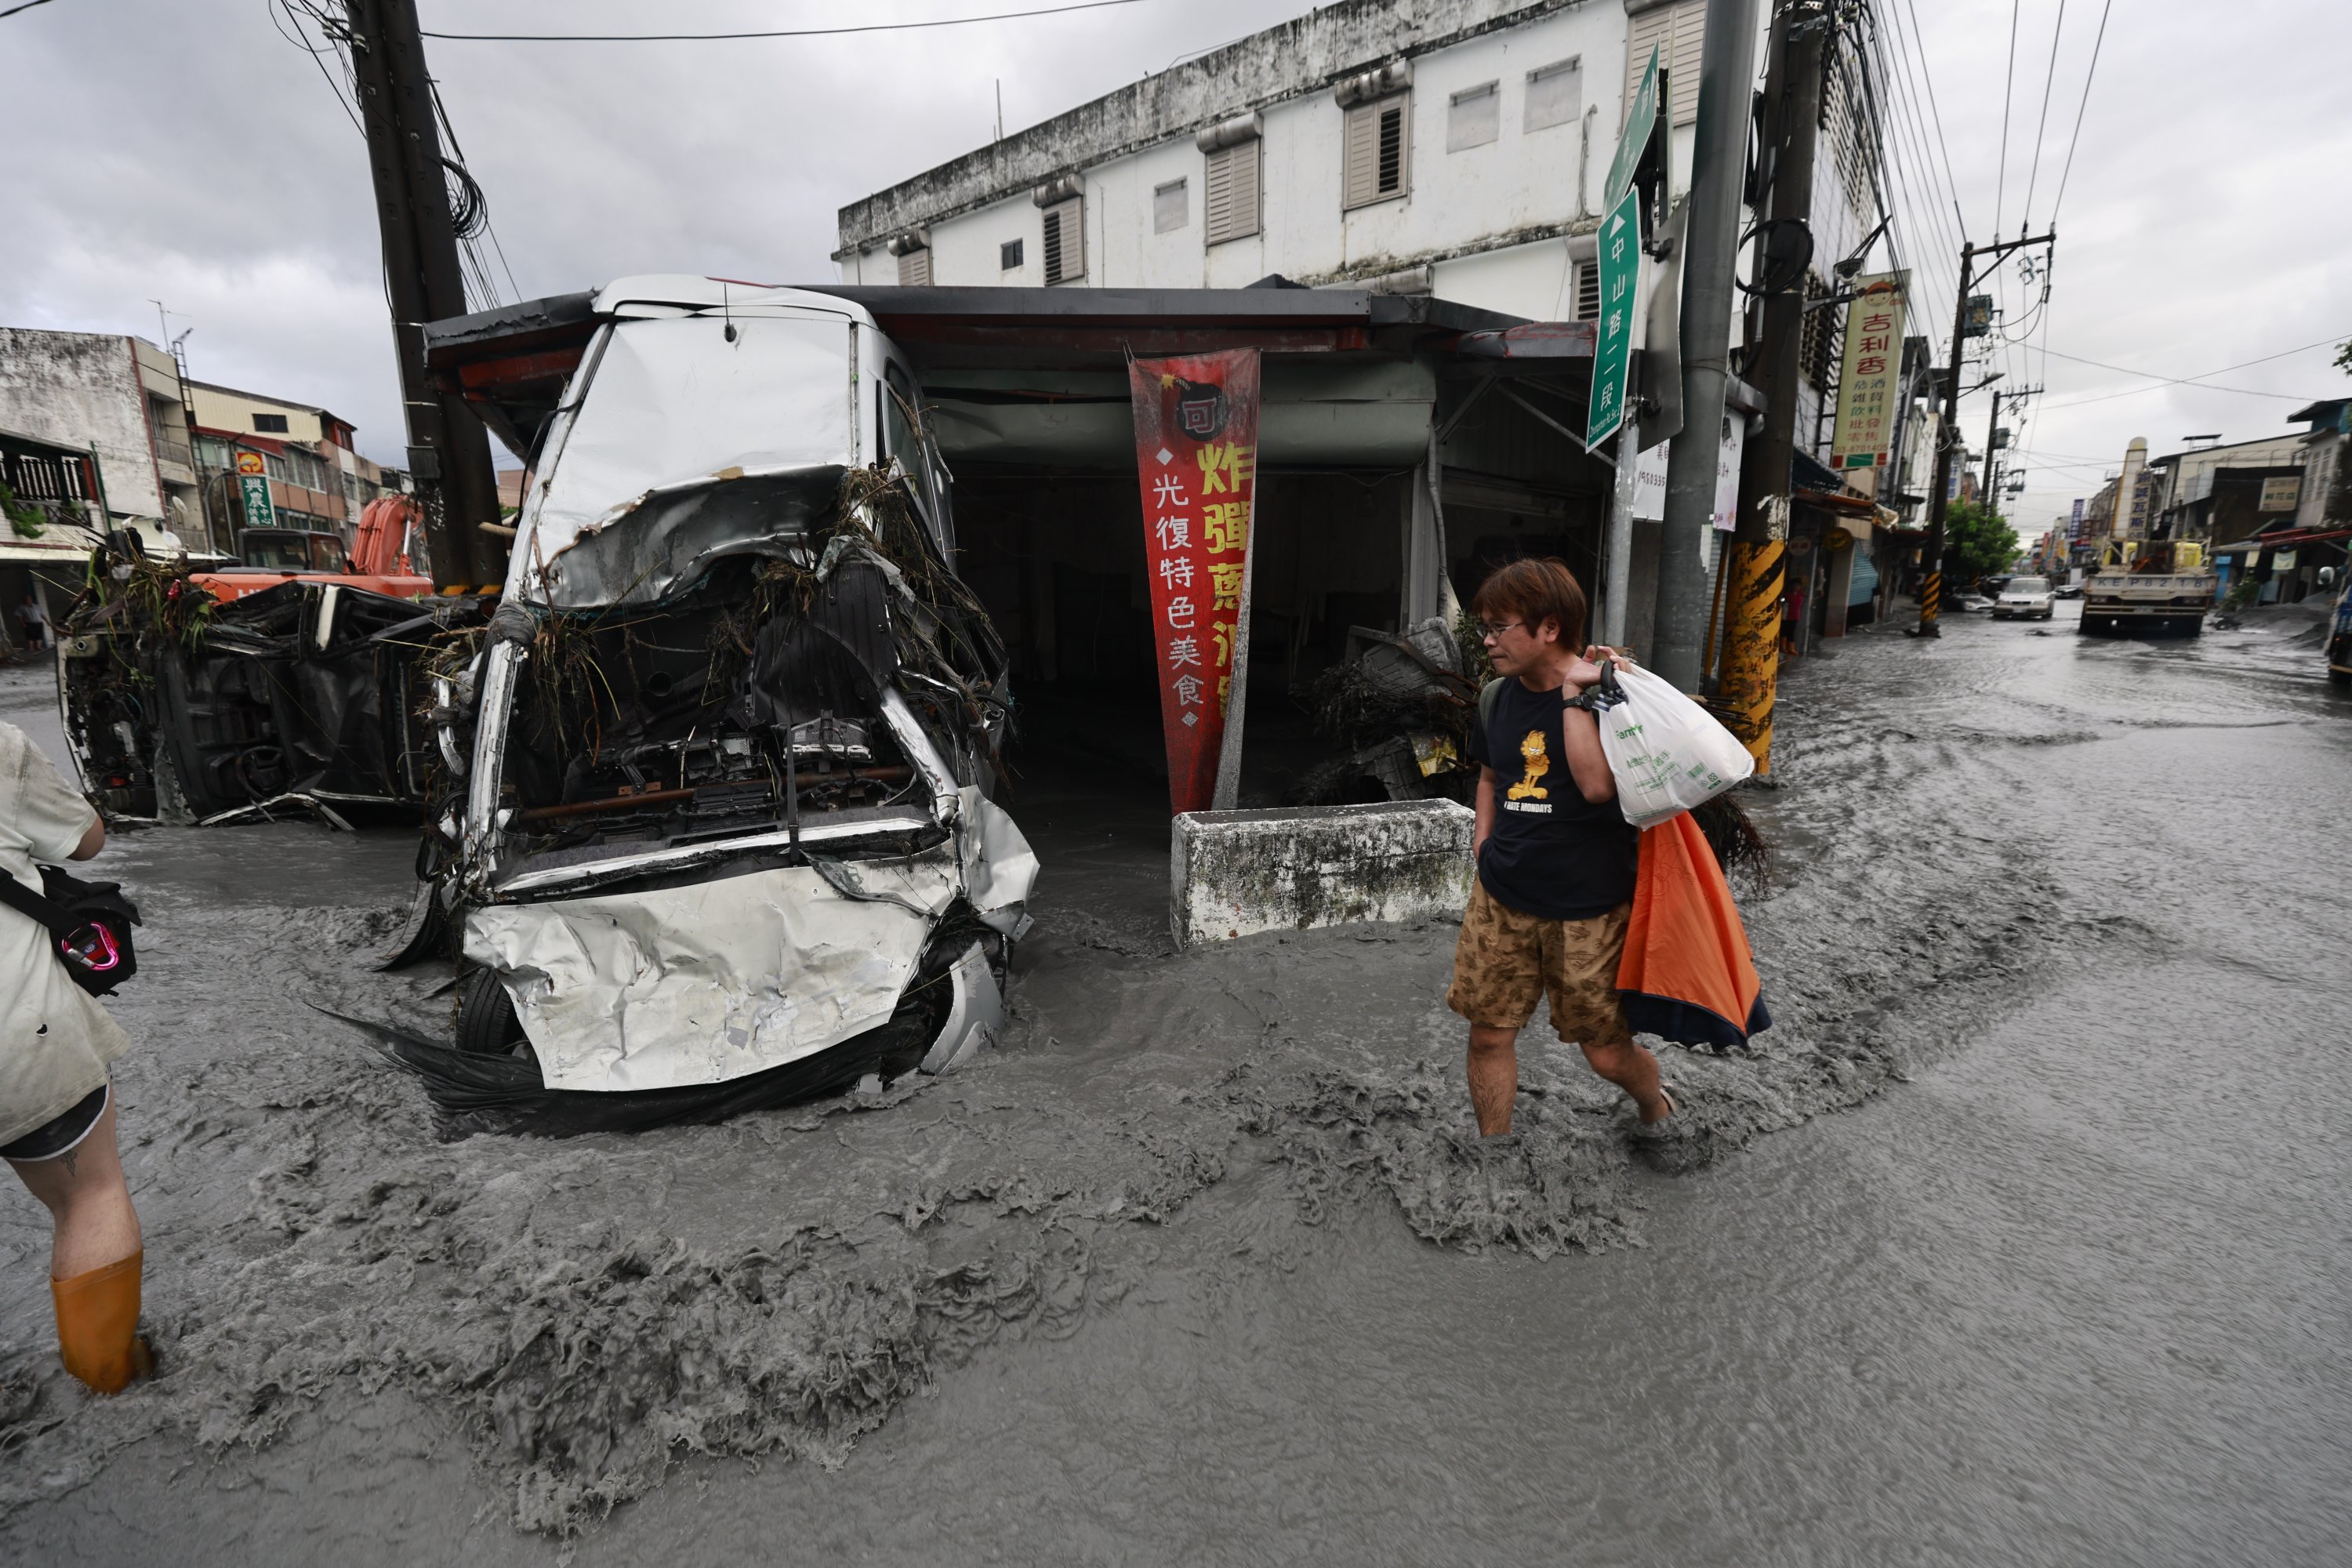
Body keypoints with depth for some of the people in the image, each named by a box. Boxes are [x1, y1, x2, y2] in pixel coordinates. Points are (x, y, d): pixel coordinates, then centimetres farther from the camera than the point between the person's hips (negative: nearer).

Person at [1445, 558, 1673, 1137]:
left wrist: (1573, 692, -23)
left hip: (1589, 907, -4)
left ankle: (1656, 1104, 44)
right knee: (1488, 1034, 6)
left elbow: (1597, 785, -28)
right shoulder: (1498, 699, 5)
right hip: (1501, 897, 5)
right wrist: (1485, 841, 10)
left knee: (1609, 1054, 9)